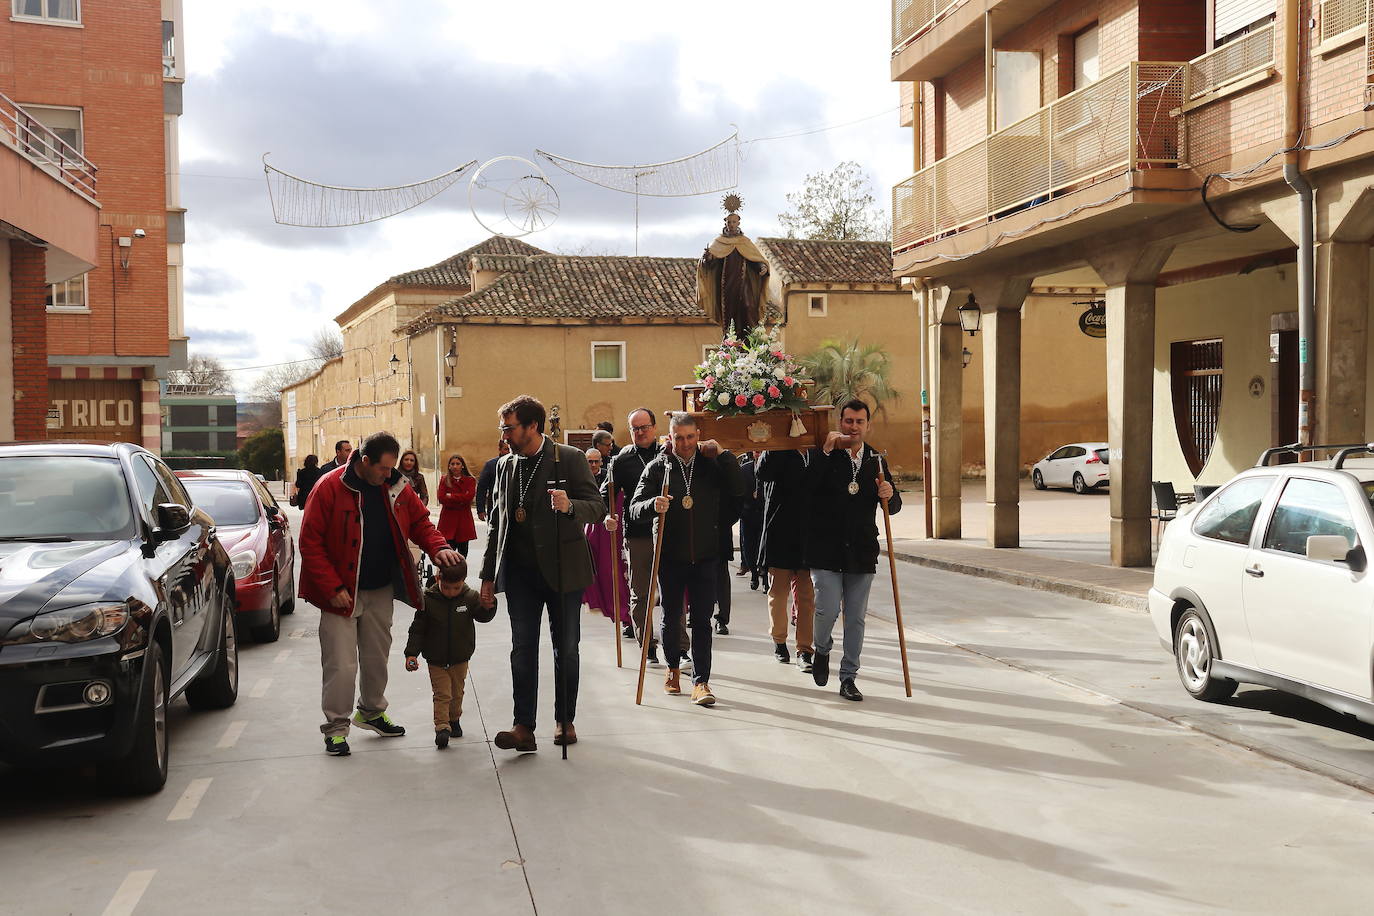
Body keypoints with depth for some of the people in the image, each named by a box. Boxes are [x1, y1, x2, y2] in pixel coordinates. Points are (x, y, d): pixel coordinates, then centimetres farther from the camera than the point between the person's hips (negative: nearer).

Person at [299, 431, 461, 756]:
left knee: (377, 657, 17)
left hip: (381, 591, 5)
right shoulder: (330, 488, -17)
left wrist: (438, 547, -12)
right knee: (341, 665, -5)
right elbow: (310, 543, -15)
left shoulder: (396, 487, 0)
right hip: (342, 593, -5)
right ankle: (335, 727, 10)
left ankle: (371, 712, 37)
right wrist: (332, 588, -19)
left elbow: (420, 522, 10)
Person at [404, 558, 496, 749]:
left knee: (457, 692, 17)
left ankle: (454, 719, 37)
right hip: (436, 659, -2)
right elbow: (417, 629, -8)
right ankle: (442, 727, -5)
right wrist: (411, 653, -13)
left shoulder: (470, 597, -9)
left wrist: (488, 606, -32)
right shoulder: (428, 599, -13)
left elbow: (483, 617, -11)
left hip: (460, 658, 2)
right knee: (442, 694, -6)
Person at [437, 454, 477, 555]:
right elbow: (441, 498, -6)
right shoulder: (444, 480, 8)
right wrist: (460, 501, -11)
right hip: (448, 518, -1)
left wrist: (451, 496, -7)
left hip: (464, 519, 1)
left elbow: (469, 497, -10)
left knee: (463, 550, 8)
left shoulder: (470, 480, 6)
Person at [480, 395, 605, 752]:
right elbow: (497, 522, 16)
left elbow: (598, 507, -9)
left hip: (562, 568, -3)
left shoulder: (570, 459, -5)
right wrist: (488, 575, 13)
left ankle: (565, 720, 19)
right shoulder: (505, 466, 10)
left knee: (566, 648, 6)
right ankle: (524, 727, -2)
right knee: (522, 648, -2)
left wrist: (570, 506, -31)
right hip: (520, 571, 3)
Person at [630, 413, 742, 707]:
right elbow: (635, 508, -5)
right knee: (671, 618, 13)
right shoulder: (658, 467, 0)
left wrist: (722, 454, -12)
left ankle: (701, 681, -1)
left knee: (701, 621, -2)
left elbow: (739, 491, -8)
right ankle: (673, 669, 33)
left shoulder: (711, 464, 3)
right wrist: (653, 505, -27)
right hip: (670, 557, 0)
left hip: (705, 556, 0)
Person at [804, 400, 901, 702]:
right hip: (826, 549, -3)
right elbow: (806, 487, -18)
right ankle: (822, 650, 22)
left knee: (856, 617, 5)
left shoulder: (876, 460, 11)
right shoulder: (823, 456, 0)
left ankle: (848, 677, 15)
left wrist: (890, 496, -10)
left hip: (862, 552, 3)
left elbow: (894, 506, 14)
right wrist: (825, 451, -19)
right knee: (828, 609, -10)